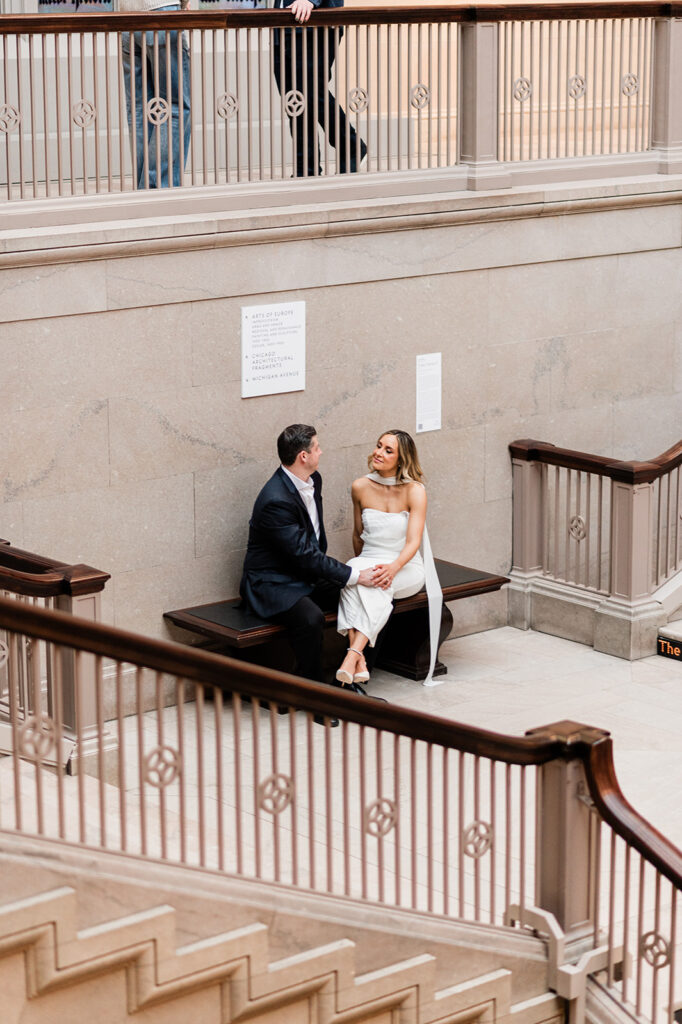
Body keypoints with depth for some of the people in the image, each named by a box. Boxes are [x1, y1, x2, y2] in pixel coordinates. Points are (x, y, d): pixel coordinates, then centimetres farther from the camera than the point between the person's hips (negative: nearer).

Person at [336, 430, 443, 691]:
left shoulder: (414, 491, -8)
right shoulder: (361, 487, 3)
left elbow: (413, 542, -16)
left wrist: (393, 567, -32)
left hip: (406, 568, -2)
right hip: (369, 560, 2)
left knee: (379, 584, -36)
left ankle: (353, 654, -47)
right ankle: (359, 662, -46)